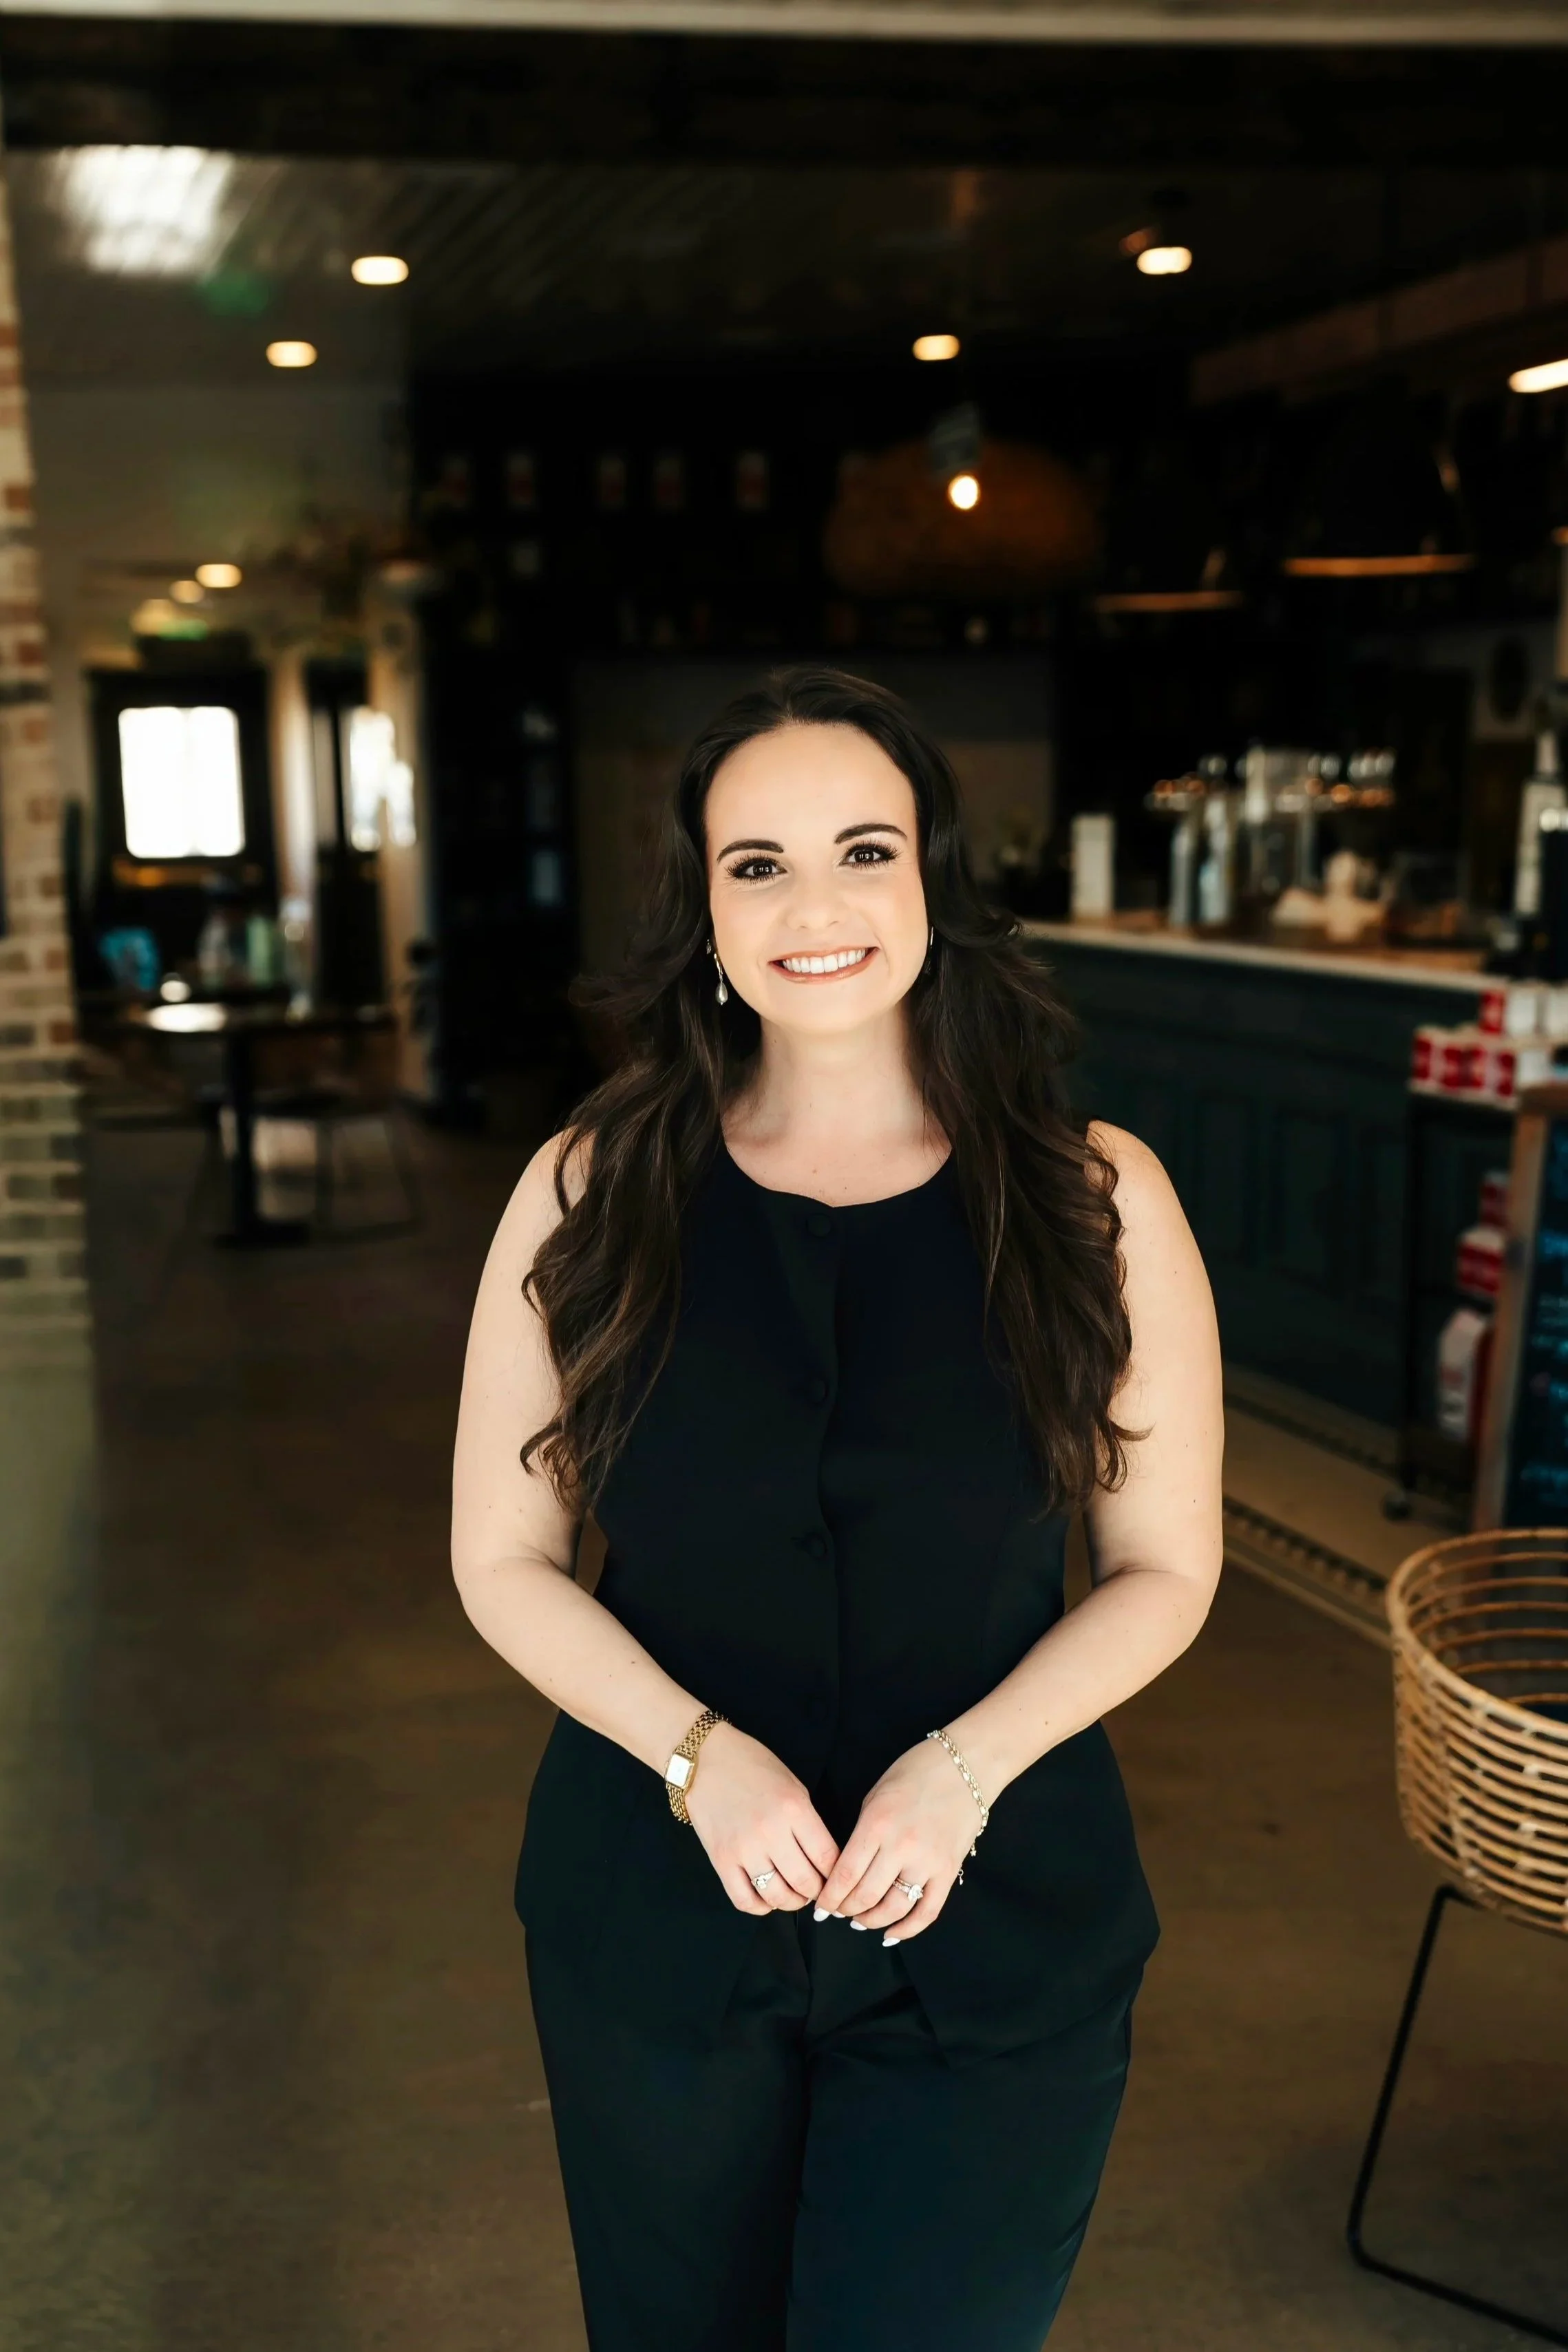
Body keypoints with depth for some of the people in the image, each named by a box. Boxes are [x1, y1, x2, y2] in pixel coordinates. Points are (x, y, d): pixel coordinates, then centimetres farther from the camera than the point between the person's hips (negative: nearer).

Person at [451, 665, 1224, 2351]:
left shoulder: (1094, 1201, -7)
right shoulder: (591, 1196, -6)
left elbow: (1164, 1568, -2)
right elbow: (503, 1560, -1)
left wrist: (966, 1764, -17)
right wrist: (698, 1754, -16)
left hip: (996, 1926, -1)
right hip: (656, 1911, 2)